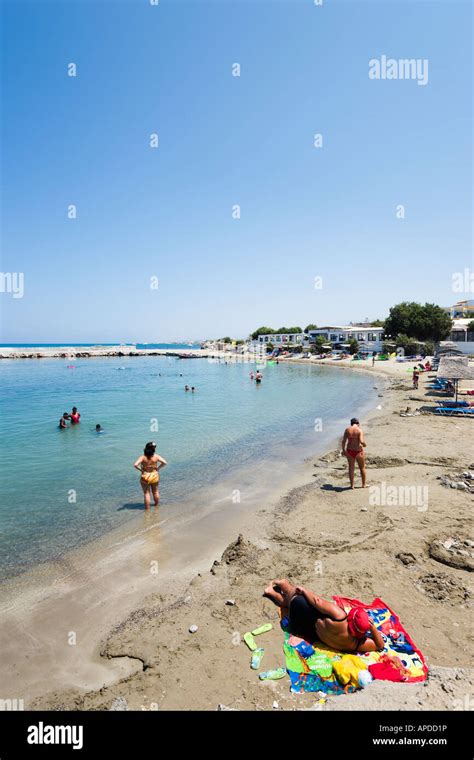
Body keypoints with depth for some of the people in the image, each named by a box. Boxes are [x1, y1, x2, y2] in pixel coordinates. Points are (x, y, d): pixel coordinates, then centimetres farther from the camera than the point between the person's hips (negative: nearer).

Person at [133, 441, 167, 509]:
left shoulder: (142, 457, -15)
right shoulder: (156, 456, -11)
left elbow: (135, 465, -26)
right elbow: (165, 463, -16)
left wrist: (140, 470, -10)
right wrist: (158, 468, -4)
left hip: (145, 477, -2)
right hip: (155, 476, 2)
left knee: (146, 493, 11)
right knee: (155, 492, 22)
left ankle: (147, 508, 17)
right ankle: (157, 505, 38)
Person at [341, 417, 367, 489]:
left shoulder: (347, 430, -3)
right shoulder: (359, 430, -12)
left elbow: (344, 441, -5)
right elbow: (361, 441, -22)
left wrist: (343, 449, 5)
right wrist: (364, 444, -1)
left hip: (349, 451, 2)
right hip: (358, 451, -2)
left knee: (351, 468, 13)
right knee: (362, 468, 16)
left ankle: (352, 485, 16)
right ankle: (364, 484, 26)